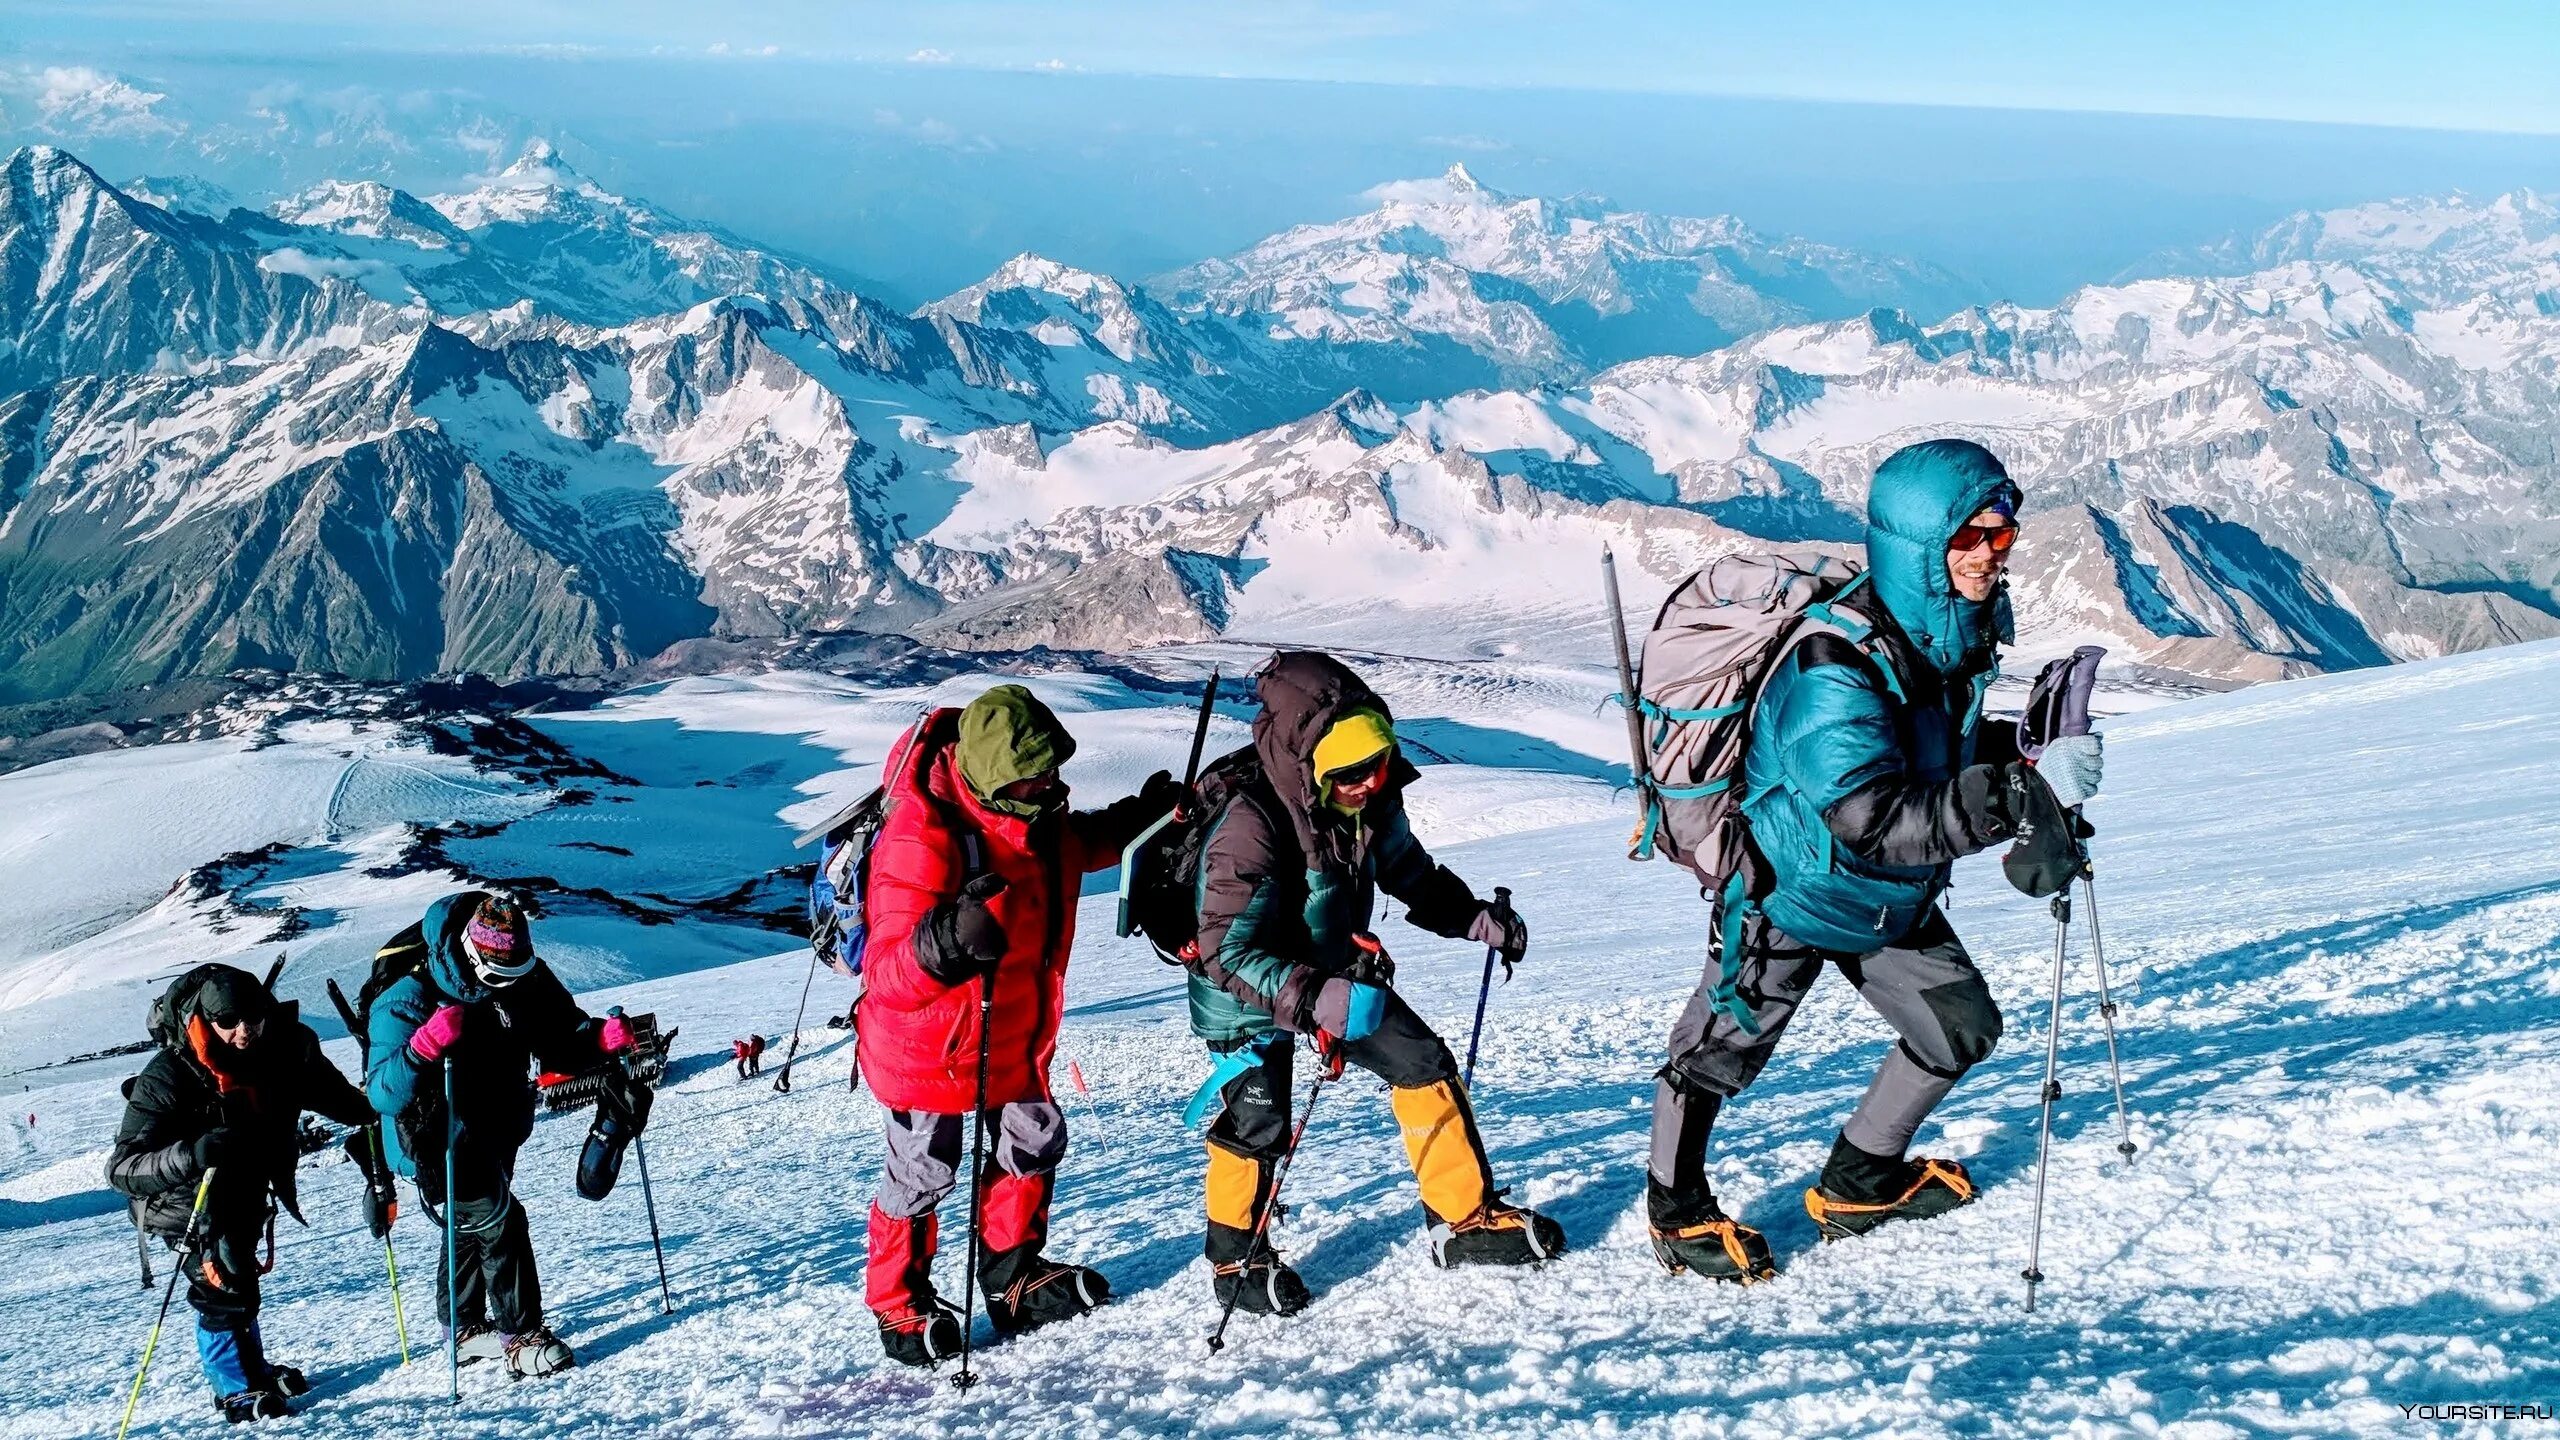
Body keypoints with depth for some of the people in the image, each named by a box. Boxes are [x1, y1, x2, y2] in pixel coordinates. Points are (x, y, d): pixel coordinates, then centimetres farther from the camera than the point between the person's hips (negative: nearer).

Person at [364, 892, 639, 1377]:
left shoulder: (525, 981, -11)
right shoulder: (407, 1000, -27)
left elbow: (562, 1041, -2)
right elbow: (383, 1092, -34)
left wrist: (601, 1038, -23)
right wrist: (424, 1047, -51)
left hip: (498, 1132, 7)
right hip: (440, 1143, -7)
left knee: (473, 1226, 22)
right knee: (497, 1218, -17)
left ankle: (465, 1330, 40)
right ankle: (522, 1336, -6)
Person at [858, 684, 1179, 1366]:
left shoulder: (1042, 820, -7)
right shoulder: (921, 840, -34)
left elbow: (1084, 843, 20)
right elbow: (887, 972, -38)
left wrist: (1145, 817, 2)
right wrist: (942, 944, -59)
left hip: (1018, 1038, 8)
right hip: (928, 1046, -8)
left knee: (1036, 1145, 20)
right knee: (923, 1174, 8)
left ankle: (1014, 1278, 41)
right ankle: (897, 1302, 33)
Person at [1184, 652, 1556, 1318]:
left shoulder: (1371, 798, -12)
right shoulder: (1247, 825, -35)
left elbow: (1411, 872, 9)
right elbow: (1228, 952, -36)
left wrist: (1477, 919, -4)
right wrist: (1311, 999, -49)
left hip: (1340, 972, 7)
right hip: (1250, 990, -7)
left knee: (1426, 1065, 2)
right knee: (1258, 1125, -9)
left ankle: (1466, 1220, 15)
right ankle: (1235, 1256, 19)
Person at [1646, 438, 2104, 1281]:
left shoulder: (1965, 628, -9)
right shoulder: (1834, 672, -37)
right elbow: (1878, 822, -45)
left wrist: (2024, 753, -9)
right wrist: (2025, 795, -47)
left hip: (1895, 899, 8)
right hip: (1791, 894, -8)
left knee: (1963, 1030, 15)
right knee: (1720, 1055, 8)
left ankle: (1860, 1183, 35)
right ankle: (1676, 1208, 33)